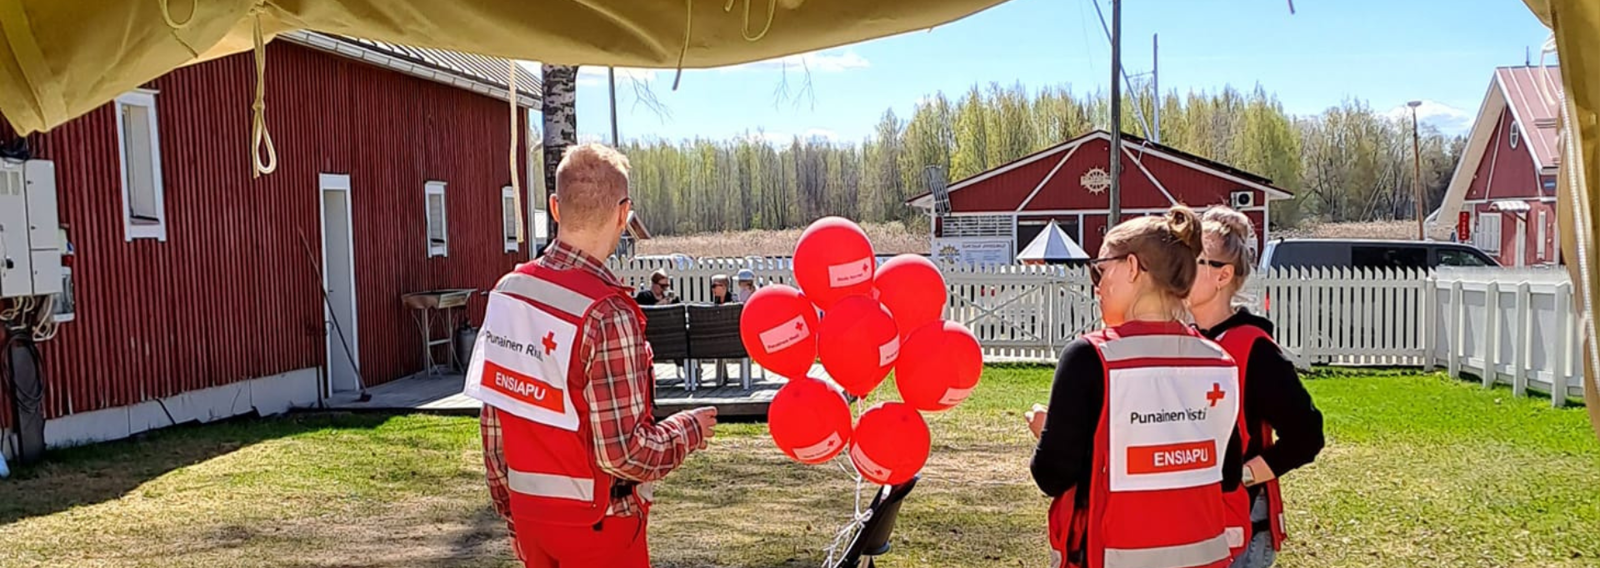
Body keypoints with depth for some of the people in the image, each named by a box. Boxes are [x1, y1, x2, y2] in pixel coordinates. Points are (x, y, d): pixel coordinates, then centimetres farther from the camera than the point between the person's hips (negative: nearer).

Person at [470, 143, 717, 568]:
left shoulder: (508, 290, -1)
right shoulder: (606, 313, -22)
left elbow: (494, 421, 5)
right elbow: (625, 452, -22)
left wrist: (512, 516, 15)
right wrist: (690, 429, -4)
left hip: (528, 510, 6)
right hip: (594, 522, -6)